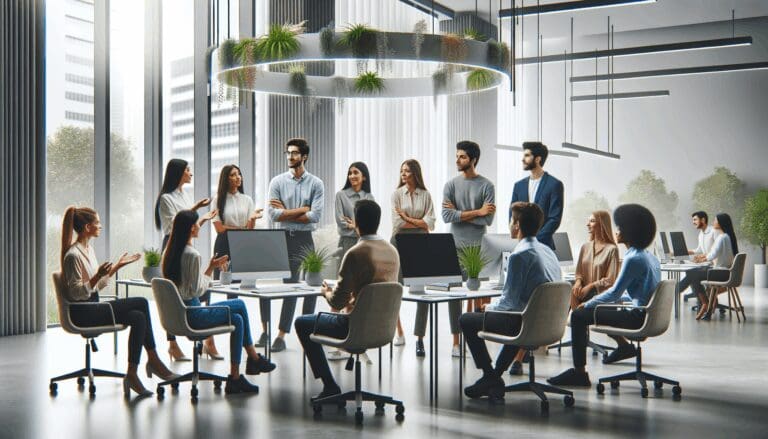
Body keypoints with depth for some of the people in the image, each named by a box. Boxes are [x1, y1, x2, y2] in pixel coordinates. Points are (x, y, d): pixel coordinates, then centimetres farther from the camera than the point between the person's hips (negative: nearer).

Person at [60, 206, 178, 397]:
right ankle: (154, 361, -11)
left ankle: (132, 374, -11)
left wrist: (117, 266, 17)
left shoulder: (88, 249, 15)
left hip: (93, 308, 9)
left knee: (138, 317, -13)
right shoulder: (73, 255, -14)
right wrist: (98, 275, -29)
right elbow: (77, 293, -18)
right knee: (141, 303, -20)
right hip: (82, 313, -9)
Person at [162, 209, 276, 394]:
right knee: (239, 305, 4)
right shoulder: (192, 255, -20)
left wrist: (211, 267, 11)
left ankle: (235, 377, 13)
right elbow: (197, 290, -19)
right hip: (191, 315, -9)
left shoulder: (169, 251, 8)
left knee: (237, 318, 13)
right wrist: (211, 268, -5)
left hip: (177, 313, 9)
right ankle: (254, 358, 13)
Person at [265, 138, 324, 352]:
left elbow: (315, 216, -8)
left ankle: (281, 335, 6)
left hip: (303, 239, -1)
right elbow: (272, 214, -5)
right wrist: (302, 210, -7)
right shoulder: (277, 182, 6)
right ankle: (266, 330, 10)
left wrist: (286, 213, -6)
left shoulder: (315, 184, 3)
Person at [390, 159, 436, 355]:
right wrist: (420, 223, -3)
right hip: (399, 243, 0)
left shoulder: (425, 195, 7)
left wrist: (408, 219, -7)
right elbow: (397, 223, -4)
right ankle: (399, 333, 19)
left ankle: (420, 339, -4)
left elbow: (430, 223, -1)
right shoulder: (397, 194, 5)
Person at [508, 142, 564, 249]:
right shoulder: (519, 185, 13)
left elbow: (555, 219, -6)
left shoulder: (554, 184, -1)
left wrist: (535, 239, -13)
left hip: (543, 245, -4)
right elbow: (512, 215, 13)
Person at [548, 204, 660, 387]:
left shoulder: (633, 259, -16)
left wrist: (587, 304, -2)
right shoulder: (649, 257, 13)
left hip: (637, 317, -10)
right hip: (648, 315, 10)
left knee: (578, 315, -9)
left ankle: (579, 372, -9)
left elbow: (615, 292, -15)